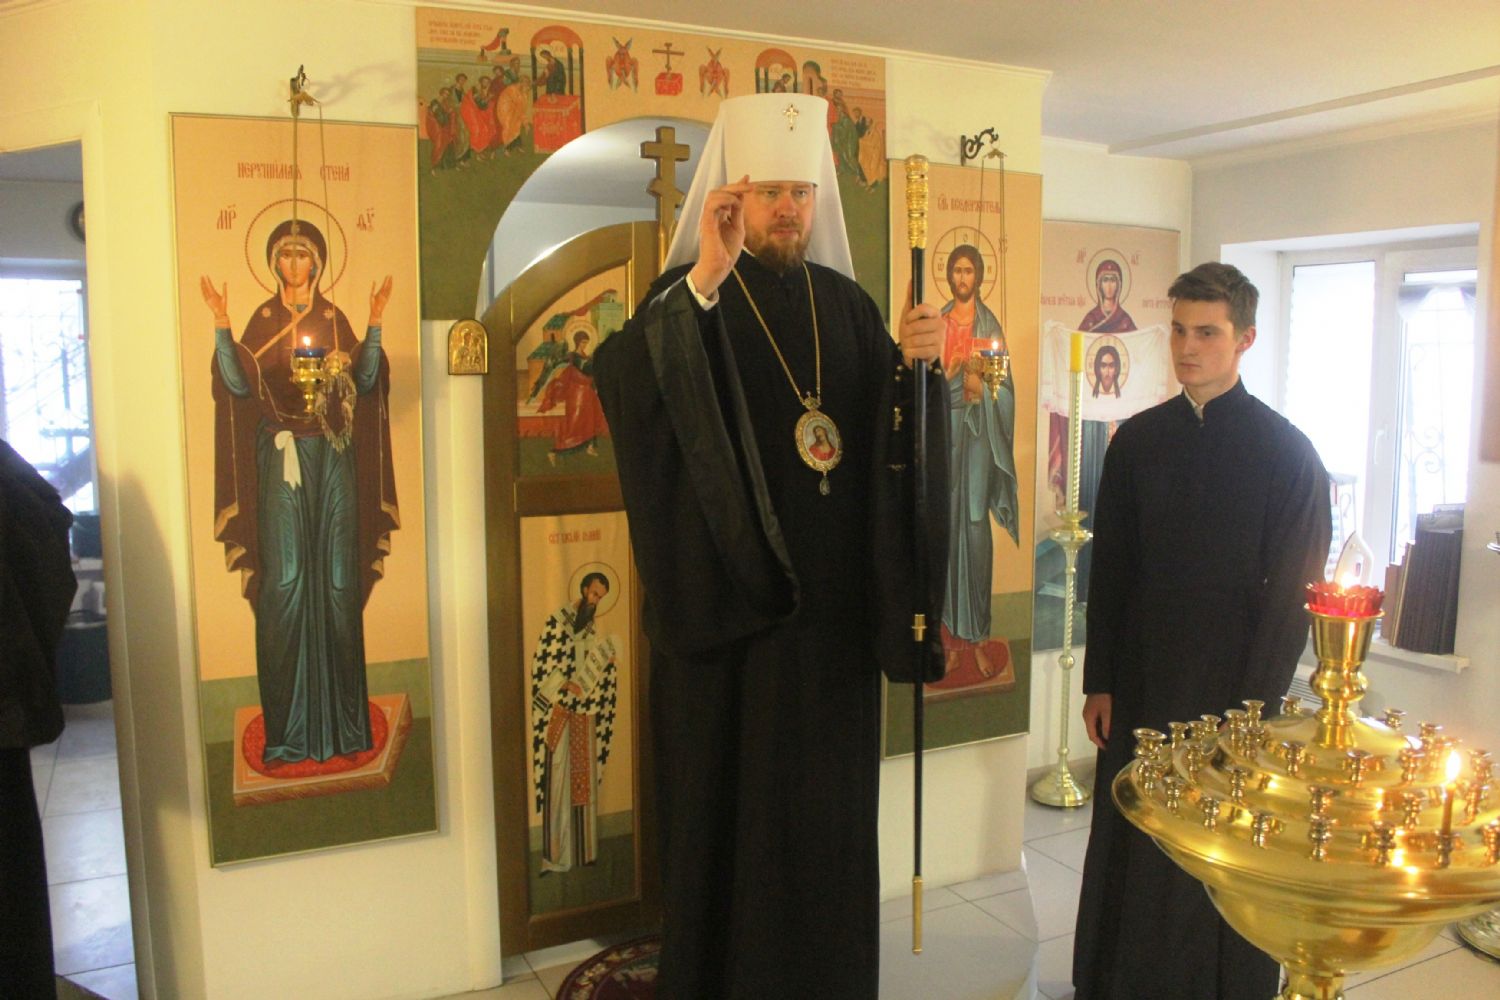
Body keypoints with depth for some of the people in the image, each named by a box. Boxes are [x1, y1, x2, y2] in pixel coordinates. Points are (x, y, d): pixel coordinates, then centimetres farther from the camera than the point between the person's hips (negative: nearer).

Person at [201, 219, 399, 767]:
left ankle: (342, 717, 9)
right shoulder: (262, 319, 8)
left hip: (334, 456, 1)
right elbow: (240, 386, -5)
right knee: (284, 578, -6)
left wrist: (375, 325, -9)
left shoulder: (334, 318, 10)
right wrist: (221, 327, -13)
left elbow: (365, 383, -1)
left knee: (339, 577, 0)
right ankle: (288, 726, 2)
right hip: (281, 458, -1)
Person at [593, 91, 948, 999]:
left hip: (835, 607, 5)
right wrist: (704, 279, -36)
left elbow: (895, 439, 9)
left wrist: (915, 362, -10)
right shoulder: (689, 301, -4)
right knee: (732, 811, 6)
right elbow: (629, 386, -26)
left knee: (832, 810, 16)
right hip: (732, 602, -4)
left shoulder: (845, 301, 11)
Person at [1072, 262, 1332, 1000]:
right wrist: (1100, 682, 3)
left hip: (1234, 689, -3)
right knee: (1128, 849, 11)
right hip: (1141, 686, 3)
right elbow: (1109, 570, 5)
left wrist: (1255, 704, -10)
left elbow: (1290, 592, -7)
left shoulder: (1287, 452, -6)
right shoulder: (1137, 440, 4)